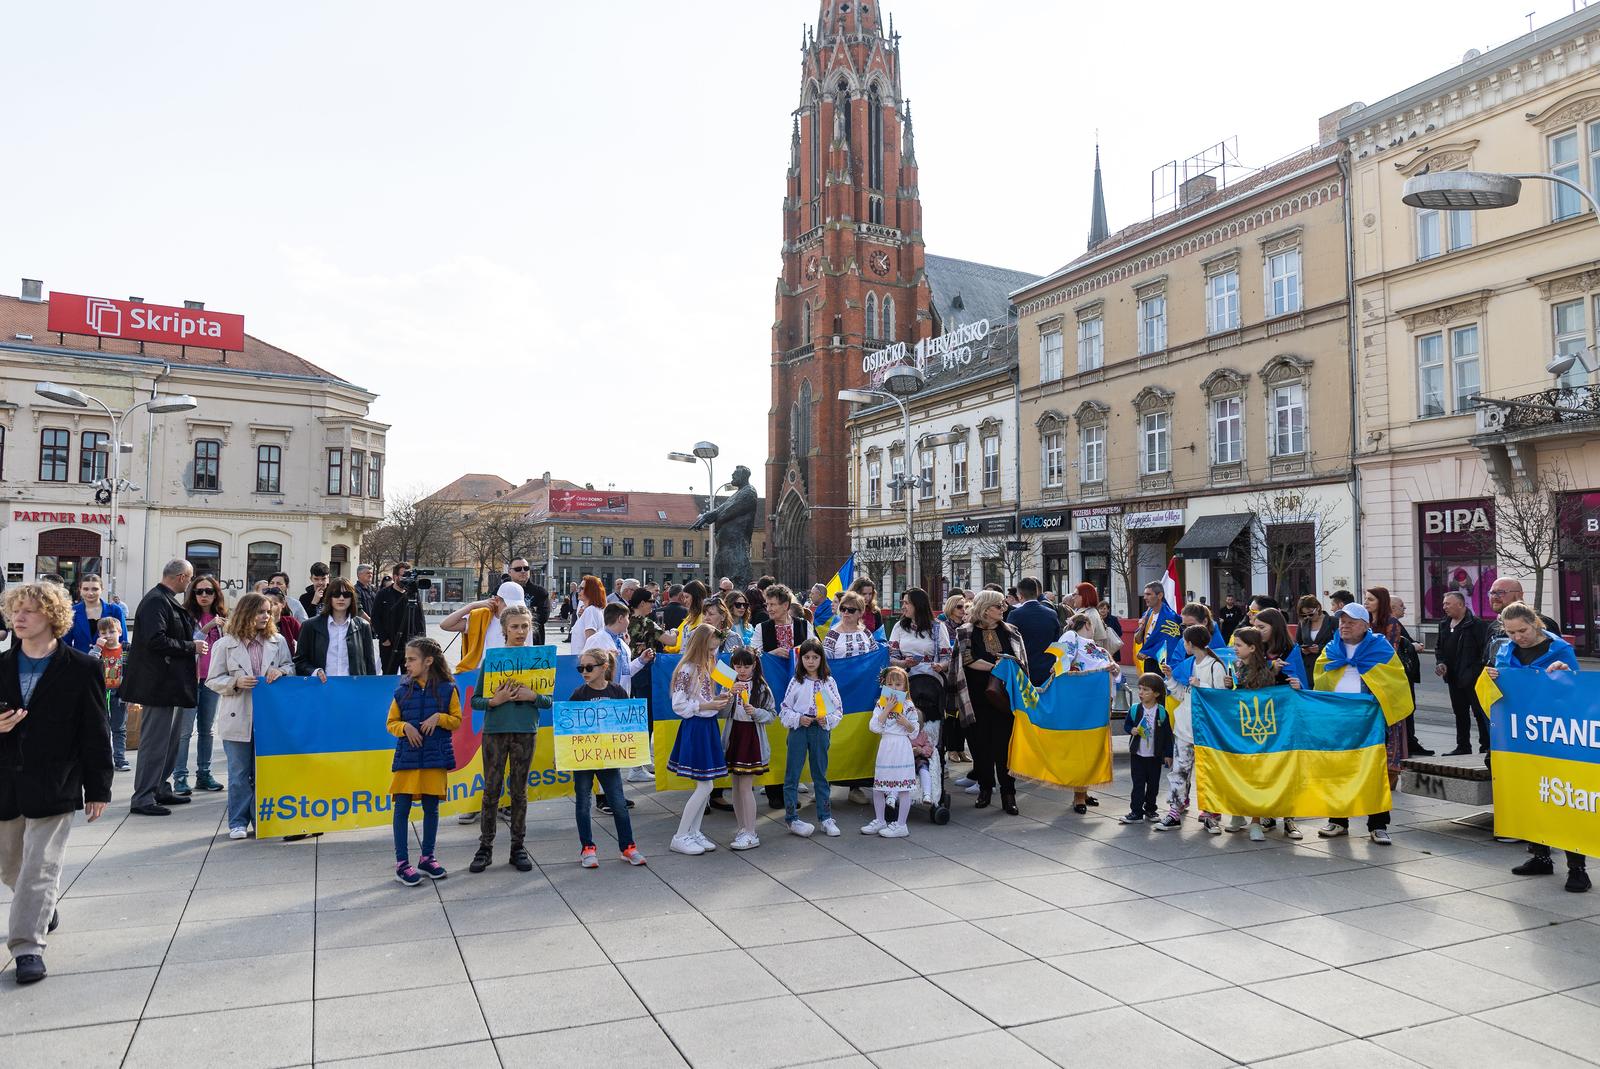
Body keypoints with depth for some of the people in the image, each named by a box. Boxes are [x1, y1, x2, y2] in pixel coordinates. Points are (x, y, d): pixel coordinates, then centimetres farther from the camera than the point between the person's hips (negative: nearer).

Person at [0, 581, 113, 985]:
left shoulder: (81, 669, -7)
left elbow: (95, 733, -4)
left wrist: (98, 789, -3)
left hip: (54, 785, -5)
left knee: (40, 865, -6)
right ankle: (43, 910, 43)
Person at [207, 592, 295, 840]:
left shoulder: (278, 641, 4)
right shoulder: (225, 644, -1)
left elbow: (291, 667, 12)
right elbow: (213, 680, 2)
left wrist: (281, 671, -10)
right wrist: (236, 682, -15)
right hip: (238, 718, -2)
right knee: (239, 773, 5)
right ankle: (238, 822, 15)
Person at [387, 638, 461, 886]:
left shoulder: (447, 689, -1)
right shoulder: (402, 691, 2)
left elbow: (457, 720, 4)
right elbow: (392, 722, 7)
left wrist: (439, 718, -14)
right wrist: (405, 727, -13)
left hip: (435, 757, 0)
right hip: (407, 757, 0)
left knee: (431, 808, 9)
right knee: (402, 808, -1)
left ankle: (427, 858, 22)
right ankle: (402, 862, 7)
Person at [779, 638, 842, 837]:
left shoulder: (828, 682, 3)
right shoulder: (796, 682, 1)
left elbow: (838, 709, 6)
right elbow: (784, 709, 2)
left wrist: (827, 720, -11)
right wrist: (798, 719, -14)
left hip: (820, 730, 1)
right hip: (799, 730, -1)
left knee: (820, 774, 10)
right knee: (792, 774, 1)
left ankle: (825, 817, 18)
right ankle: (791, 818, 9)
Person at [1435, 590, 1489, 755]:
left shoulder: (1475, 624, -12)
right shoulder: (1444, 624, 11)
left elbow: (1485, 648, -16)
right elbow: (1438, 647, 20)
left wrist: (1477, 670, -18)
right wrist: (1440, 663, 4)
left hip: (1472, 678, -8)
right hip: (1453, 678, 8)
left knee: (1479, 711, -1)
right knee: (1460, 712, 14)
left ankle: (1486, 745, 8)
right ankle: (1463, 746, 22)